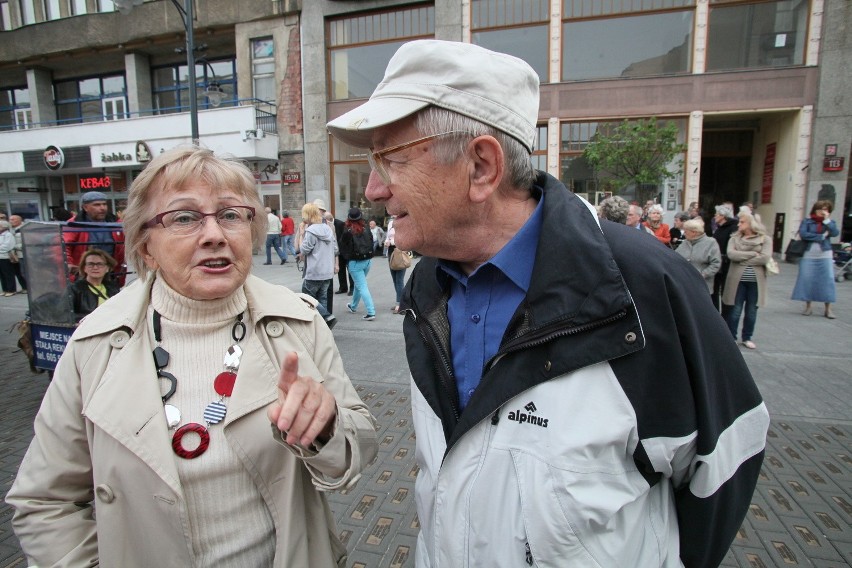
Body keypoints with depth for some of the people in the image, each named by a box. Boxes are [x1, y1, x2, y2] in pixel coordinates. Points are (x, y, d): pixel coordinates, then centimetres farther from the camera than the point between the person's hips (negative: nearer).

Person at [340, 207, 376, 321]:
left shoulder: (348, 231, -12)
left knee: (362, 287, -4)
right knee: (358, 284, 22)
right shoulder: (366, 229, 0)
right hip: (367, 260, 5)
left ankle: (371, 312, -11)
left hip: (355, 263, -5)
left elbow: (343, 248, -1)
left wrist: (347, 257, 15)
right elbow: (371, 244, 9)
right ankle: (353, 306, 40)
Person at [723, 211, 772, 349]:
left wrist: (742, 259, -11)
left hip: (756, 281, 0)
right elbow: (731, 254, -12)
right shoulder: (735, 238, 4)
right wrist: (753, 254, -13)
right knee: (735, 311, 4)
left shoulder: (765, 239, 0)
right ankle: (731, 337, 15)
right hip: (737, 280, 0)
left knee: (751, 311, 10)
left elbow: (765, 258, -14)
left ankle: (747, 338, 25)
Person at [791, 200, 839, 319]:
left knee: (828, 281, -2)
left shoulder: (830, 222, 9)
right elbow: (803, 234, -12)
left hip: (825, 256, 1)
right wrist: (822, 236, -11)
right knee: (806, 280, 1)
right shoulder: (807, 221, 3)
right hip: (808, 255, -1)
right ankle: (808, 306, 13)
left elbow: (835, 233, -9)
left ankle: (828, 309, 4)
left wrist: (827, 219, -11)